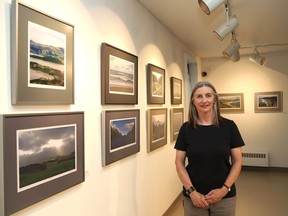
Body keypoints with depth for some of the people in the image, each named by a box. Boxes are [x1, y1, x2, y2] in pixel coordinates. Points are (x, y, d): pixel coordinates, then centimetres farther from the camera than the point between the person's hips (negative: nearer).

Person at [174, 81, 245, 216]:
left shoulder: (229, 126, -5)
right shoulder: (186, 129, -4)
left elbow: (237, 161, -1)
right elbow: (179, 163, -2)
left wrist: (225, 189, -10)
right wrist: (191, 191, -10)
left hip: (225, 197, 0)